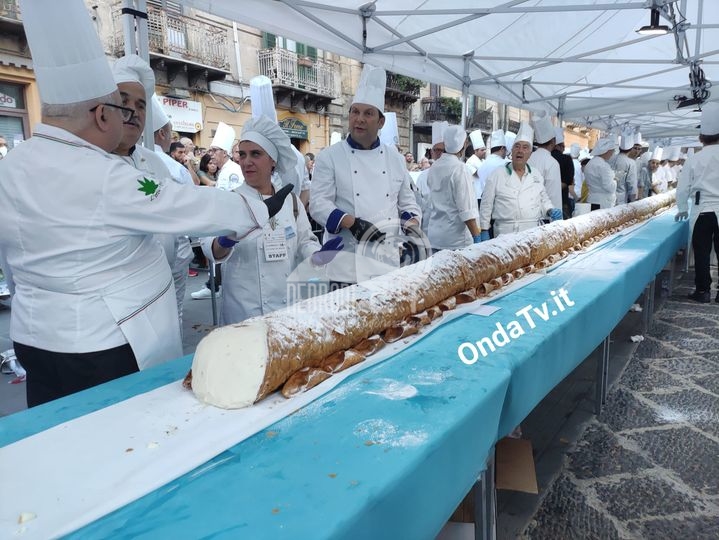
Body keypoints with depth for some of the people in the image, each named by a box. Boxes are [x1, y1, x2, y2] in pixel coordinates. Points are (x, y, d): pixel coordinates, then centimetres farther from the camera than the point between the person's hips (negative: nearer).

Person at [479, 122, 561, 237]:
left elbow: (544, 199, 24)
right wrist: (484, 231, -3)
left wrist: (551, 210, 4)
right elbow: (487, 205, 1)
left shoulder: (536, 175, 15)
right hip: (506, 234, -4)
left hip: (533, 233, 4)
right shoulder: (497, 175, 2)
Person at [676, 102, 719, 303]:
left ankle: (702, 291, 12)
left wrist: (682, 209, 18)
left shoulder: (694, 160, -1)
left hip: (702, 212, 0)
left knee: (702, 253, 7)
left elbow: (682, 189, 3)